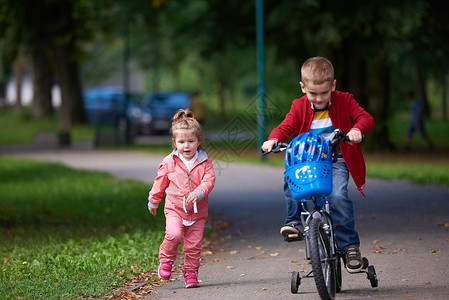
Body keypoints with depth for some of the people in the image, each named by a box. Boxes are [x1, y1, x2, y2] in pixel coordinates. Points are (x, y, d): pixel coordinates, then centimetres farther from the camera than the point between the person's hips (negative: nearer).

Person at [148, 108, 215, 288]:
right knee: (174, 234, -24)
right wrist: (153, 202, 20)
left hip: (197, 211, 1)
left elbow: (209, 181, -11)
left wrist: (199, 193, -30)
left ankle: (190, 273, 17)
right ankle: (166, 260, 1)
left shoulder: (204, 162, -1)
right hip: (174, 208, -1)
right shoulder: (169, 163, -1)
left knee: (193, 245, 2)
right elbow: (160, 184, 10)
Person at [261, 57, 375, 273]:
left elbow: (366, 118, -7)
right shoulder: (299, 107, 4)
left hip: (337, 162, -2)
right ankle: (295, 220, -9)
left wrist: (357, 129, -31)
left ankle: (350, 245, -15)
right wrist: (273, 139, -23)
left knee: (337, 196, -27)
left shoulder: (344, 101, 0)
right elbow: (285, 127, -1)